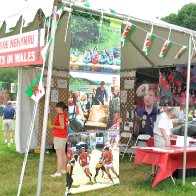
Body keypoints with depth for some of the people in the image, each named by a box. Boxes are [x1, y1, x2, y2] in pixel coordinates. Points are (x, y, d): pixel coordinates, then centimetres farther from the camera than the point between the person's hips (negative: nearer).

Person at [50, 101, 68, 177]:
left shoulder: (60, 115, -17)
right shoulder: (65, 115, 11)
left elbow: (62, 127, -24)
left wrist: (54, 126, -11)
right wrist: (55, 127, 13)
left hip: (59, 137, -10)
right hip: (64, 136, 10)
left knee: (59, 155, -10)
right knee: (63, 153, 17)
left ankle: (58, 172, -11)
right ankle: (63, 170, 27)